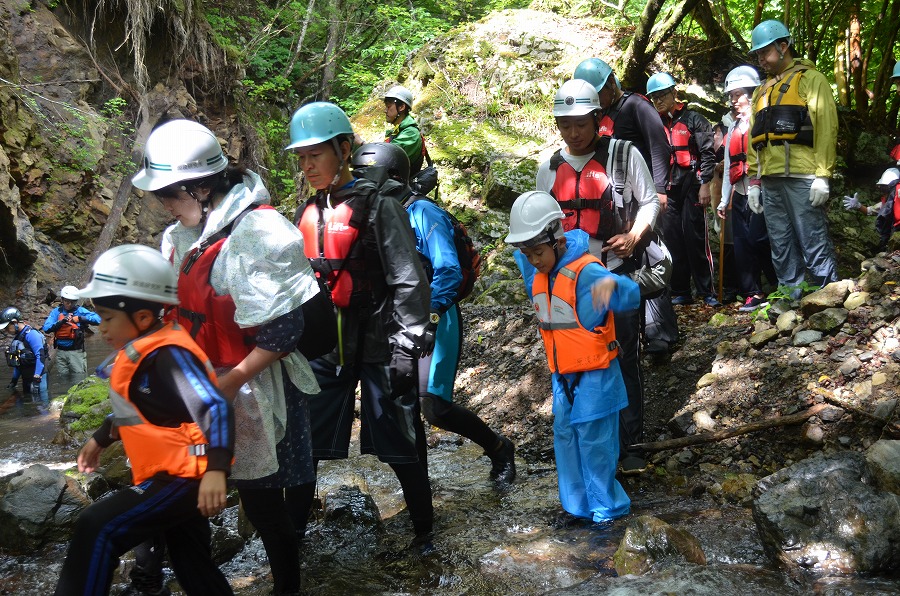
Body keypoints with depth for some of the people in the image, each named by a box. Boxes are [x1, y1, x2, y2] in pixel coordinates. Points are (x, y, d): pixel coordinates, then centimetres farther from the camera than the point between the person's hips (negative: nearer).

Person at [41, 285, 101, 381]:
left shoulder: (80, 311, -3)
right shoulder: (56, 312, 4)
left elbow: (97, 319, -18)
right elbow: (46, 328, -8)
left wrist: (80, 319, -28)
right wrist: (61, 322, -22)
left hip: (76, 351, -3)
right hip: (61, 352, 3)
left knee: (79, 382, -3)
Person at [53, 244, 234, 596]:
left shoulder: (168, 355, -21)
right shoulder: (141, 352, 9)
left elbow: (214, 407, -32)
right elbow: (133, 409, 27)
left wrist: (215, 469, -41)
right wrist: (100, 439, 33)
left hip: (185, 477, -10)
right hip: (172, 475, 10)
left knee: (97, 528, -17)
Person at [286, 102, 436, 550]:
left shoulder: (376, 206, -8)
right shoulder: (306, 214, 10)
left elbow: (409, 281, -12)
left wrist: (407, 348, -16)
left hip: (376, 346, -5)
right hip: (321, 348, 5)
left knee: (399, 445, 4)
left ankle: (424, 530, 23)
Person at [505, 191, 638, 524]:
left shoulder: (586, 271, -22)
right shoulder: (536, 272, 2)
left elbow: (631, 297, -37)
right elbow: (521, 256, 26)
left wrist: (612, 283, -54)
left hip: (594, 375, -8)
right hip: (562, 375, 8)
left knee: (595, 442, 0)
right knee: (566, 438, 16)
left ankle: (608, 508, 18)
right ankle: (578, 506, 31)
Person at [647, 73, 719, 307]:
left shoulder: (692, 119, 2)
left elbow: (707, 153, -3)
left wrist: (704, 184, -10)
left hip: (691, 186, -5)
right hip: (667, 190, 5)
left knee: (696, 239, -6)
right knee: (672, 240, 4)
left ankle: (706, 291, 0)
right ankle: (680, 292, 11)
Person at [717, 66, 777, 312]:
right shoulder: (733, 129, 20)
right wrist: (724, 199, 19)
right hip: (739, 194, 7)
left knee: (759, 240, -11)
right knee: (742, 244, 3)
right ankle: (752, 293, 9)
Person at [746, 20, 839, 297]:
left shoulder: (811, 79, 3)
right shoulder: (761, 91, 23)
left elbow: (826, 128, -6)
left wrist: (823, 176, -14)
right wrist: (753, 180, 13)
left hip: (802, 178, -7)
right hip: (770, 181, 7)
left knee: (814, 244, -7)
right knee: (781, 247, 8)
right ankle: (790, 297, 14)